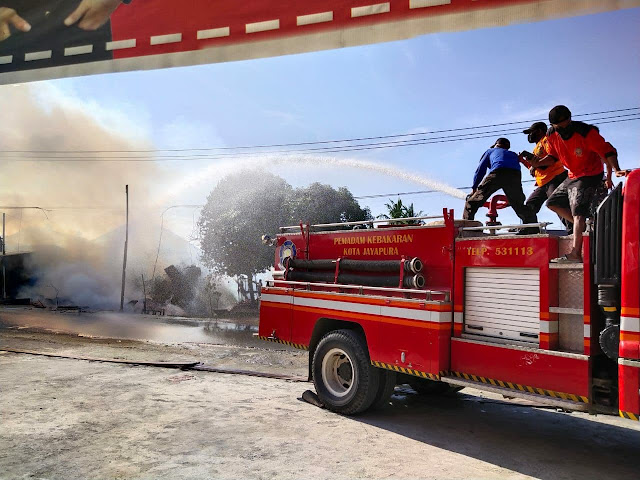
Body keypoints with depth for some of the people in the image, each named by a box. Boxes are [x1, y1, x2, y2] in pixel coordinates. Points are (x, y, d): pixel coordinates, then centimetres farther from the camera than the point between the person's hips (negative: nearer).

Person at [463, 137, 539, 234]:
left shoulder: (490, 151, 35)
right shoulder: (514, 155, 43)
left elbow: (480, 170, 26)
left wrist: (474, 188, 30)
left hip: (497, 173, -3)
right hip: (515, 174, 3)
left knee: (473, 200, 1)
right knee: (519, 205, 19)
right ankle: (533, 227, 11)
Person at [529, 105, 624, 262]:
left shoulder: (586, 132, -23)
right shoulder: (552, 135, -4)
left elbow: (607, 151, -22)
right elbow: (553, 156, 10)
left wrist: (615, 170, -36)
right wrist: (538, 163, -11)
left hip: (590, 175, -8)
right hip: (572, 177, 8)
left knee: (578, 211, -19)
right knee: (553, 203, 10)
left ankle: (575, 253, -27)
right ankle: (583, 227, 12)